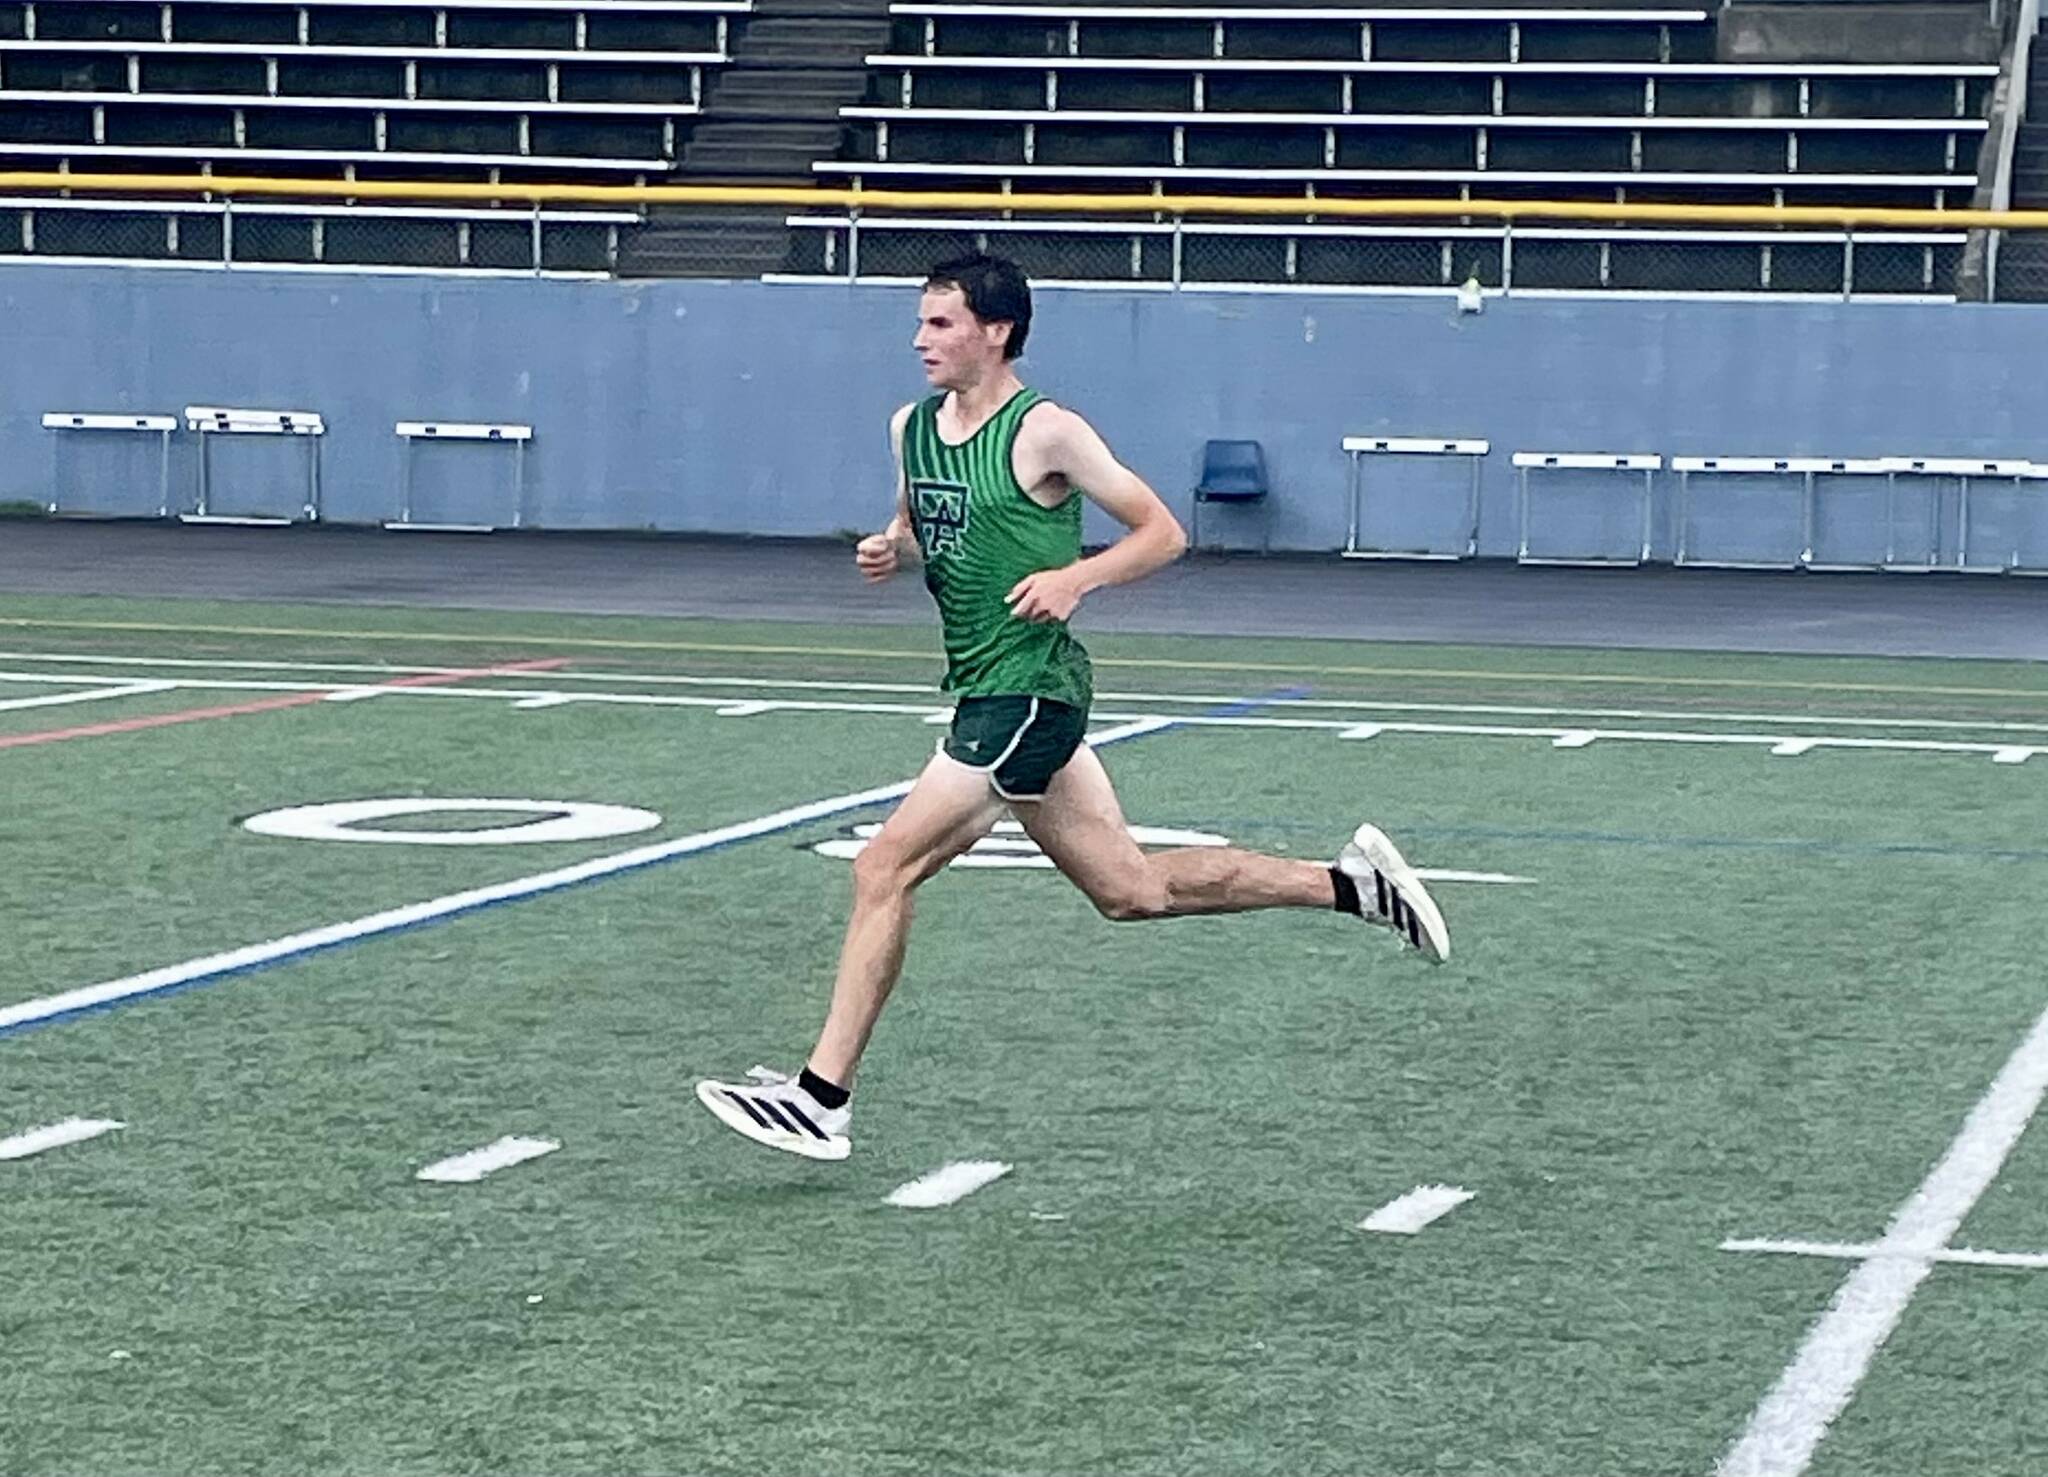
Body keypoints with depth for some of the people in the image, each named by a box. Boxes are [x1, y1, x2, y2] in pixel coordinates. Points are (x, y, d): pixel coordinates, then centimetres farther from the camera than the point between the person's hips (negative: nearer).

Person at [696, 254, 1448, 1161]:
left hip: (1026, 691, -9)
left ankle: (821, 1100, -7)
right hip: (986, 690, 9)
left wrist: (1075, 578, -22)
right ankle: (1351, 883, 25)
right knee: (1132, 890, 14)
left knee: (883, 870, -12)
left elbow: (1163, 533, -7)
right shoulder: (911, 427, 10)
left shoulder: (1045, 432, -11)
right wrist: (889, 550, 4)